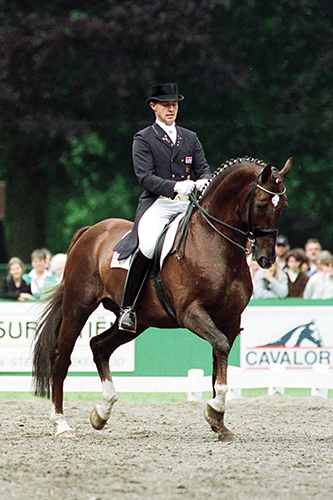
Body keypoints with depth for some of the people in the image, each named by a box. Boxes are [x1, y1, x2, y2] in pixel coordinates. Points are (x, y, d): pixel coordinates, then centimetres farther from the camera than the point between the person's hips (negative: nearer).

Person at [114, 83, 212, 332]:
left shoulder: (190, 138, 20)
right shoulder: (143, 139, 6)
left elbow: (203, 168, 14)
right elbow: (145, 176, -6)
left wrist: (203, 181, -12)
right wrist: (174, 186, -23)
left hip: (188, 204, 4)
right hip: (157, 204, -4)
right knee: (146, 247, -32)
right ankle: (127, 308, -25)